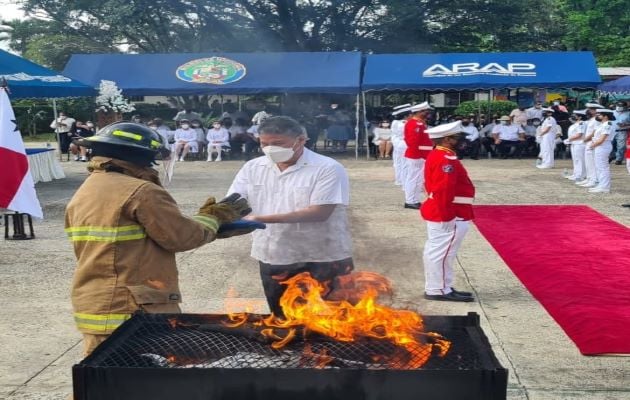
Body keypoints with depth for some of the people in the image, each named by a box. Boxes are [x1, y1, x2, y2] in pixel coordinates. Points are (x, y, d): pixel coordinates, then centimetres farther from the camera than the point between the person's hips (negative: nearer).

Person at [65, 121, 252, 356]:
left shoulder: (81, 196, 13)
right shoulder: (141, 191, -15)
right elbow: (182, 237, -12)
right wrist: (213, 218, 6)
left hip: (91, 309, 8)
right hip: (138, 310, -8)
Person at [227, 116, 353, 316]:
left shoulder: (328, 168, -14)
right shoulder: (252, 168, 3)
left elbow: (320, 212, -23)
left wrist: (262, 219, -30)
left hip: (323, 259, -5)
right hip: (273, 258, 5)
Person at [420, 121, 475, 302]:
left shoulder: (436, 155, 14)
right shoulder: (447, 160, -20)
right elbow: (443, 191, -27)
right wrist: (446, 216, -23)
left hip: (438, 212, 11)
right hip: (448, 216, -11)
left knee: (435, 251, 14)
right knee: (441, 253, -3)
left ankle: (436, 288, 23)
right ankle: (439, 290, 4)